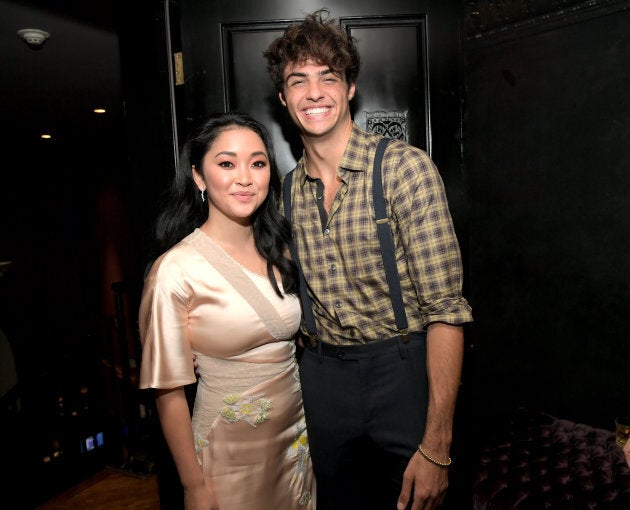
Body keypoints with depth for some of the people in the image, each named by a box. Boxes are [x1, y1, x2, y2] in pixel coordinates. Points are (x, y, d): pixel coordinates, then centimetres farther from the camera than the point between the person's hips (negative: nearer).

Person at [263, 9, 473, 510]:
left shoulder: (405, 167, -13)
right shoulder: (288, 190, 4)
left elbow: (445, 309, -17)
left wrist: (437, 447, -19)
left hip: (402, 372, -4)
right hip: (322, 377, 5)